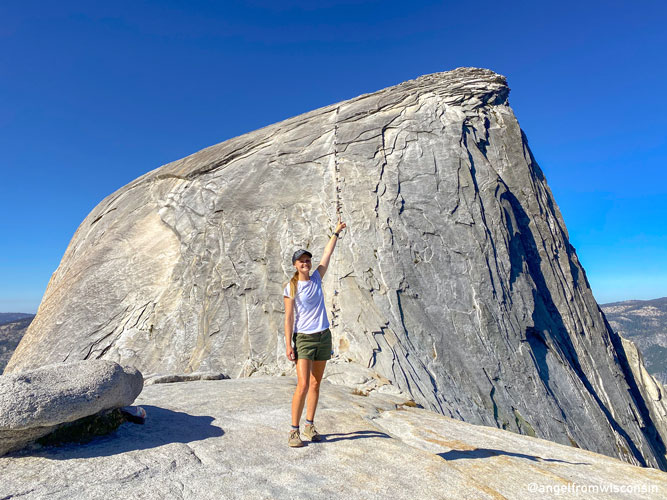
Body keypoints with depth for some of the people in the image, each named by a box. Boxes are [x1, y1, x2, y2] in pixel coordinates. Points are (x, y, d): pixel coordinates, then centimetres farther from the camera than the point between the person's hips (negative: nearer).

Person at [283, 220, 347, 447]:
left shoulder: (316, 279, 5)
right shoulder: (290, 288, -6)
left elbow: (327, 255, 14)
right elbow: (288, 318, -7)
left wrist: (336, 233, 23)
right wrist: (288, 345, -11)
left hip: (324, 337, 5)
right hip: (303, 339, -5)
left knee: (316, 385, 11)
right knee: (303, 386, -10)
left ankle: (310, 426, 24)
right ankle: (294, 430, 6)